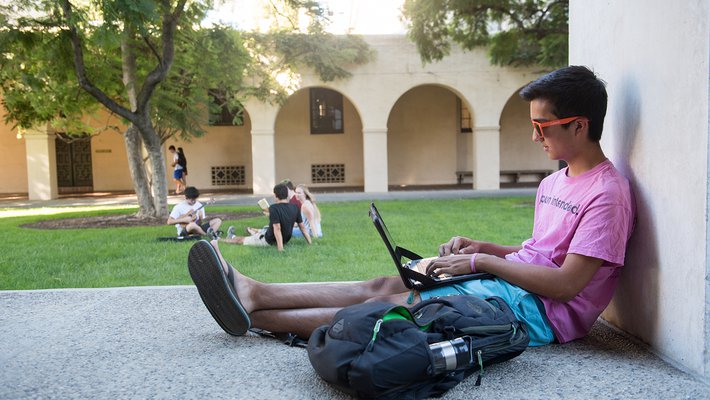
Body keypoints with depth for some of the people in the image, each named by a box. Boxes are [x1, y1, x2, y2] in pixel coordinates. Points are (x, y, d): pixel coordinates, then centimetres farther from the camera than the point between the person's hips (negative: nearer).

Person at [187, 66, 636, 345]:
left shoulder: (607, 193, -14)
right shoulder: (554, 182, 16)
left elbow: (566, 284, -21)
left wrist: (482, 261, -16)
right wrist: (479, 246, 6)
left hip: (540, 310, -8)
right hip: (514, 282, 8)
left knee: (392, 305, -19)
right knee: (384, 286, -7)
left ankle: (254, 315, -15)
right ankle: (254, 293, -10)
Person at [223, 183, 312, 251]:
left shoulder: (274, 208, -26)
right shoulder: (295, 207, -9)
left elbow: (277, 228, -32)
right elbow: (302, 226, -6)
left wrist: (280, 247, -34)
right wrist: (310, 243, 0)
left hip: (269, 241, -7)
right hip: (286, 239, 7)